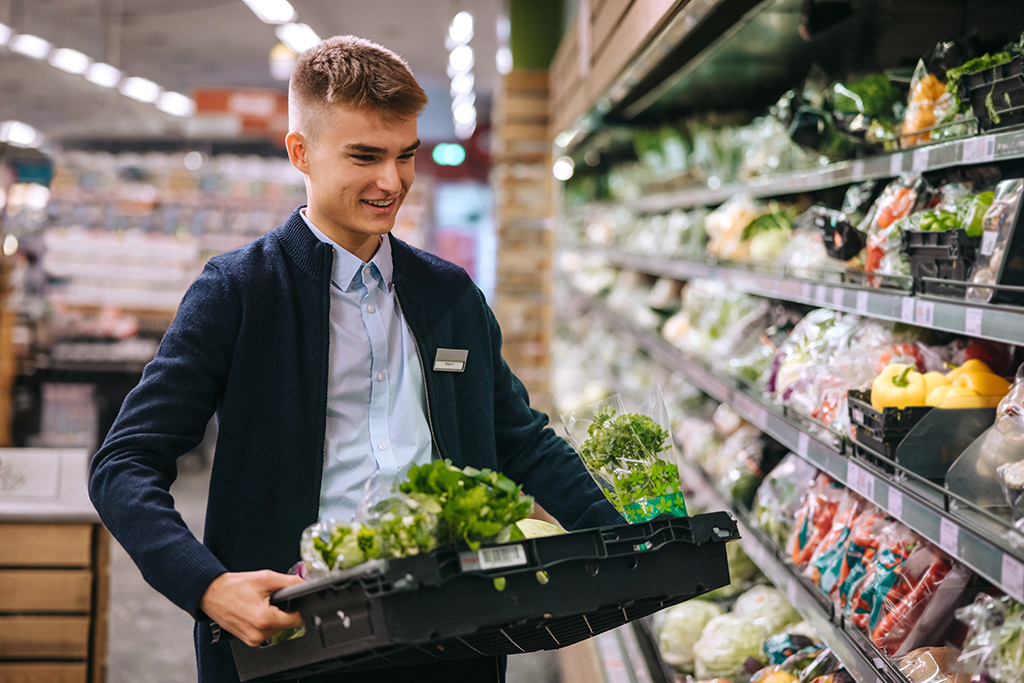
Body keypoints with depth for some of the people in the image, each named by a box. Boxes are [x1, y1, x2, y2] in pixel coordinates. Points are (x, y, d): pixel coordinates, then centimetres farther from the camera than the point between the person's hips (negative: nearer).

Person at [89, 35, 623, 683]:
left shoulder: (453, 294, 16)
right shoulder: (237, 291, 1)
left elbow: (523, 441, 23)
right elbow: (125, 465, -3)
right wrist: (208, 587, -20)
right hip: (296, 629, -4)